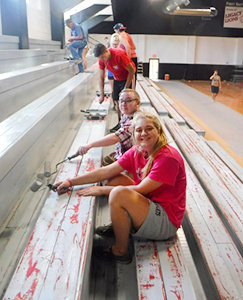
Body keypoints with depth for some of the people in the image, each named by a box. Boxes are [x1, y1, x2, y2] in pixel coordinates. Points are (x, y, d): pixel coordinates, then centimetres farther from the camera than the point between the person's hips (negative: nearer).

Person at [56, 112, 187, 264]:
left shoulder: (168, 157, -22)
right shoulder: (137, 151, 1)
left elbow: (141, 189, -23)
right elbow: (105, 171, -1)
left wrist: (102, 190, -17)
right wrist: (71, 182, -5)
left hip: (166, 222, -8)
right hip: (151, 206, 8)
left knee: (118, 193, -28)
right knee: (116, 179, 5)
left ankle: (121, 251, -8)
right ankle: (119, 227, 13)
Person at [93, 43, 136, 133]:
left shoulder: (119, 55, -33)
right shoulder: (101, 60, -13)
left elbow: (132, 71, -24)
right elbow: (101, 77, -3)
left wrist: (126, 88, -20)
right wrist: (102, 95, -7)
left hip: (127, 78, -6)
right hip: (117, 79, 6)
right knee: (117, 101, 6)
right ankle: (120, 123, 16)